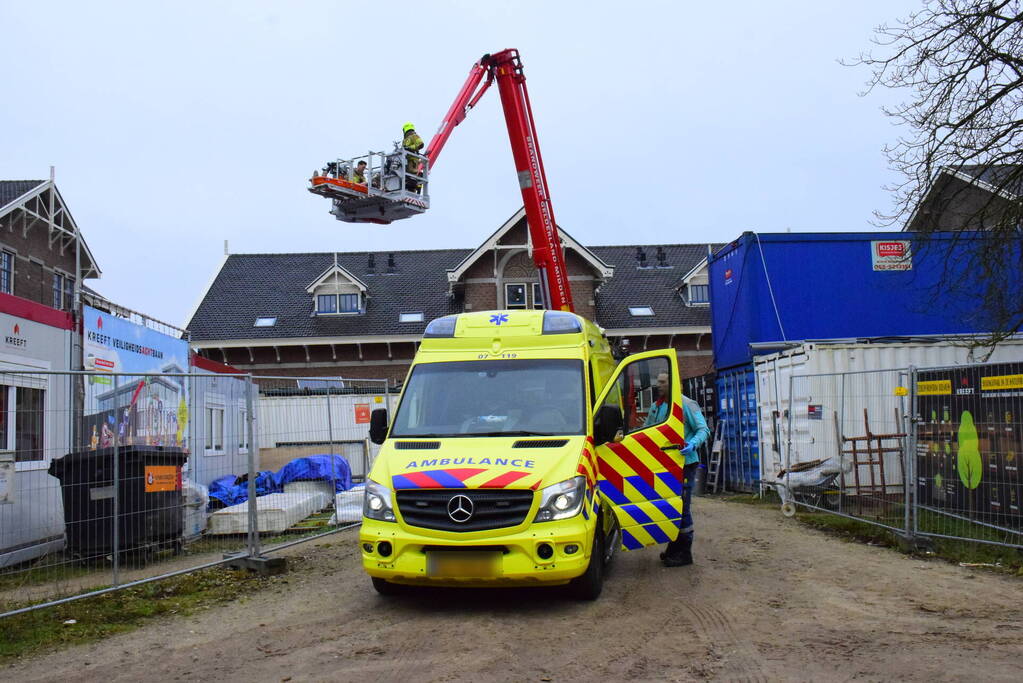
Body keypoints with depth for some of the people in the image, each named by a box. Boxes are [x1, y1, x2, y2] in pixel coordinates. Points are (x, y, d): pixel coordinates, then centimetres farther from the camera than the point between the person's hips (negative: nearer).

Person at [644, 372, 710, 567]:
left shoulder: (687, 404, -9)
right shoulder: (656, 407, 14)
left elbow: (703, 429, -12)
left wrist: (693, 444, -30)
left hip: (684, 463, -8)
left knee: (682, 508, -5)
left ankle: (684, 553, 3)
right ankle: (674, 548, 27)